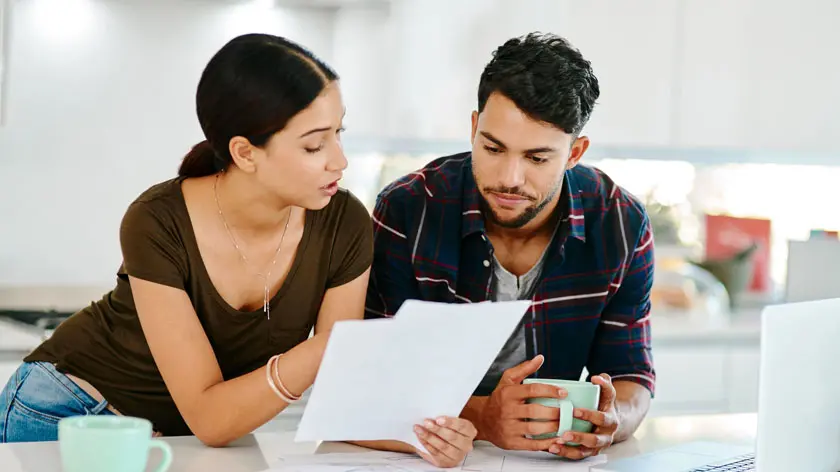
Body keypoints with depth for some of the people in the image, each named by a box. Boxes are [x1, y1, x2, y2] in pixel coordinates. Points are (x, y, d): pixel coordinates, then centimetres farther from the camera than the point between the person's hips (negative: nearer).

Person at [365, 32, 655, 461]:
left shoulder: (621, 227, -7)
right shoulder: (406, 213, -14)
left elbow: (631, 376, 0)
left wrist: (611, 422, -24)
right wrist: (481, 417, -32)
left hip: (554, 455, 3)